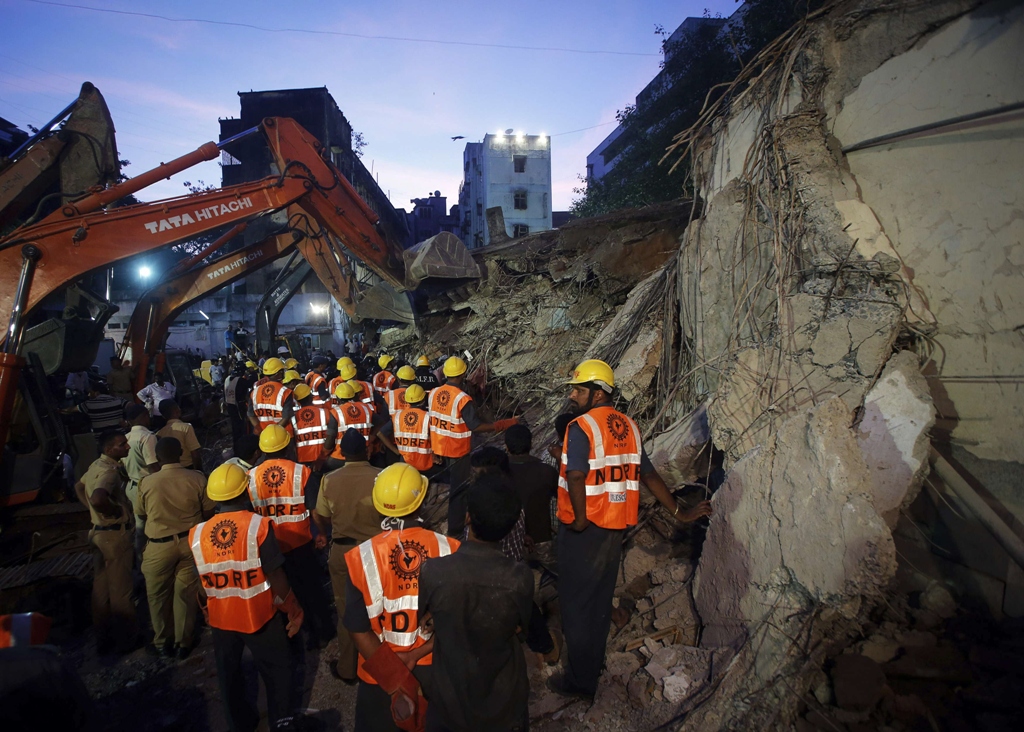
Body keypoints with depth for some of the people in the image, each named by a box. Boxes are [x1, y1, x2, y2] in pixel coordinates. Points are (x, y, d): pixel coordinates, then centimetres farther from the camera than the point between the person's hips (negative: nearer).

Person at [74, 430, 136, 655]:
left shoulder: (97, 465, 8)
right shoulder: (109, 470, -23)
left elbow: (79, 487, 25)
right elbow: (98, 498, -40)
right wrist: (116, 511, -23)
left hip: (99, 532, 9)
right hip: (115, 534, -9)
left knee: (101, 588, 16)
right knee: (120, 590, 3)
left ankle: (103, 638, 28)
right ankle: (125, 640, 15)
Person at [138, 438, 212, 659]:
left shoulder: (147, 482, -11)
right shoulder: (197, 478, -12)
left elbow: (143, 515, 6)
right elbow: (208, 513, -3)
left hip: (160, 546, -1)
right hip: (190, 542, 1)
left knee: (158, 596, 19)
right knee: (186, 594, 15)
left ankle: (162, 642, 33)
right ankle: (184, 642, 28)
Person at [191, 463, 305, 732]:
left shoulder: (197, 534, -11)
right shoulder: (258, 525, -22)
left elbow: (199, 583, 1)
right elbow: (275, 576, -19)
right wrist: (293, 609, -5)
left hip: (221, 618, 4)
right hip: (259, 616, -3)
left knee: (229, 673, 24)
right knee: (277, 669, 18)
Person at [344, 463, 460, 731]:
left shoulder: (361, 557, -18)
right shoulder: (449, 551, -18)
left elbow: (359, 630, -15)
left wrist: (397, 680, -12)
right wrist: (414, 656, -10)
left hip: (380, 674, -1)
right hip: (436, 670, 1)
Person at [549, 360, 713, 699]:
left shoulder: (580, 427, -16)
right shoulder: (629, 427, 5)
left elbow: (576, 476, -29)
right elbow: (649, 475, 7)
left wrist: (580, 519, -19)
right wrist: (679, 512, 13)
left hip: (583, 529, -7)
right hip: (615, 527, 7)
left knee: (576, 602, 7)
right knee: (600, 600, 19)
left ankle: (580, 680, 19)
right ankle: (594, 664, 35)